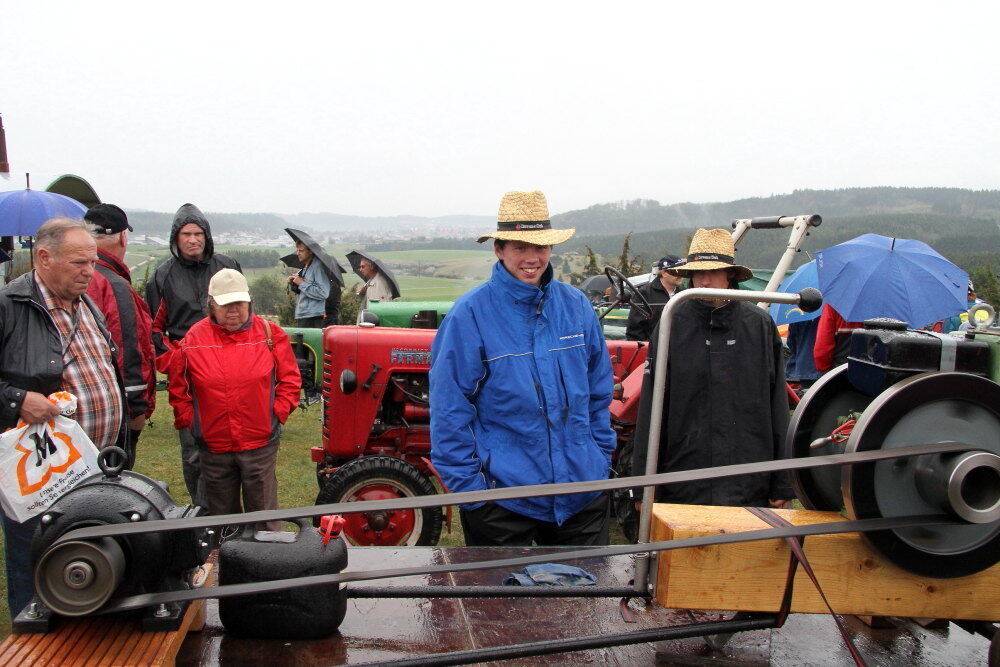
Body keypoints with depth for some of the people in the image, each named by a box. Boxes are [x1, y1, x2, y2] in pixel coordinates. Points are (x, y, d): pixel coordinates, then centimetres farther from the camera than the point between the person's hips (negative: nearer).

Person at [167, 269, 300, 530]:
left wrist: (277, 413, -5)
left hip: (260, 443, -2)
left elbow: (290, 379, 3)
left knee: (263, 512, 5)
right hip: (213, 445, 2)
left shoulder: (269, 334, -2)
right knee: (222, 513, 16)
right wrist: (188, 419, 1)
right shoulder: (194, 339, 0)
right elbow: (178, 386, 9)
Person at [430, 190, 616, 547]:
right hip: (502, 498, -4)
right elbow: (448, 413, -10)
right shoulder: (469, 315, -10)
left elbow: (599, 392, 12)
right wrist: (467, 486, -12)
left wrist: (602, 458, 9)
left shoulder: (576, 305, 4)